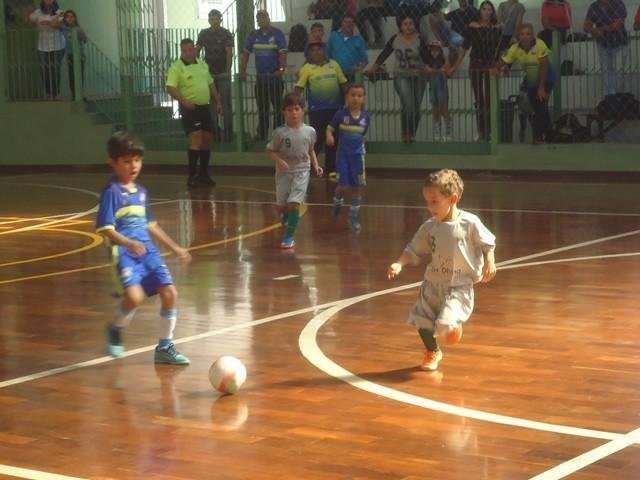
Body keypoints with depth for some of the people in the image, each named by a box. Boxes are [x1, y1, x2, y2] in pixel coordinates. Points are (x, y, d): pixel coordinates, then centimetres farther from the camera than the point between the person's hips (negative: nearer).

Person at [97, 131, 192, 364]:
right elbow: (105, 227, -14)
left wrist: (174, 247, 26)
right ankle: (115, 329, 6)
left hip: (148, 249, 7)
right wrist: (128, 243, -29)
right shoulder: (111, 191, -7)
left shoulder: (141, 191, 15)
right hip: (125, 252, -7)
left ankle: (165, 347, 13)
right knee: (134, 296, -27)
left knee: (170, 293, -3)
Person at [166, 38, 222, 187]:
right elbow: (170, 87, -16)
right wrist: (184, 101, -30)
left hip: (205, 107, 7)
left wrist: (218, 101, 18)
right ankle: (192, 175, -13)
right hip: (190, 108, -7)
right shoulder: (177, 67, -7)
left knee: (207, 139, 9)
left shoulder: (202, 64, 14)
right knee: (196, 139, -17)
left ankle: (204, 174, 20)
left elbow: (211, 84, 23)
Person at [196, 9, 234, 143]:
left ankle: (227, 132, 1)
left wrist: (227, 71, -18)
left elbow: (229, 53, -9)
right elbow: (197, 51, 12)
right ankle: (214, 131, 14)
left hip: (223, 73, -3)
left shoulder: (226, 34, -2)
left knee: (226, 104, -3)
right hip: (209, 73, 4)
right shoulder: (203, 34, 9)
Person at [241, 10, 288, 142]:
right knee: (262, 109, 10)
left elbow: (282, 53, -11)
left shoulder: (277, 34, -4)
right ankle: (262, 136, 17)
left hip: (275, 76, -4)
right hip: (260, 77, 4)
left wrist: (282, 69, -25)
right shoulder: (253, 35, 8)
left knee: (278, 107, -1)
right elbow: (246, 53, 13)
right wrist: (243, 70, 4)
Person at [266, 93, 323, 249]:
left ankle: (289, 236, -4)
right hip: (284, 172, 1)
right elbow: (270, 151, -2)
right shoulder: (280, 132, -7)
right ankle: (287, 228, 35)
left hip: (301, 172, -1)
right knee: (281, 206, 7)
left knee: (293, 203, -14)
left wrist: (316, 166, 5)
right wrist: (278, 160, -20)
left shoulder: (309, 131, -1)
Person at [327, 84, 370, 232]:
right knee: (343, 185, -6)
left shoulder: (366, 117, -1)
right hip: (343, 154, -2)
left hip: (358, 154, 3)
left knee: (357, 187, 3)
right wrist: (329, 136, -27)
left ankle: (354, 216, 16)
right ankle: (337, 203, 26)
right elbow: (330, 128, -8)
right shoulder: (341, 114, -9)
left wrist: (360, 145, 11)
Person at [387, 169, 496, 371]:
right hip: (433, 284, 5)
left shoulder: (469, 223, -12)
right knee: (422, 322, 6)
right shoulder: (429, 227, -2)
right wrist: (399, 264, -12)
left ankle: (454, 325, 18)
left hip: (459, 286, -4)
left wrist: (489, 263, -9)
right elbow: (414, 251, 3)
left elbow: (488, 244, 2)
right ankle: (432, 352, 34)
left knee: (445, 326, -19)